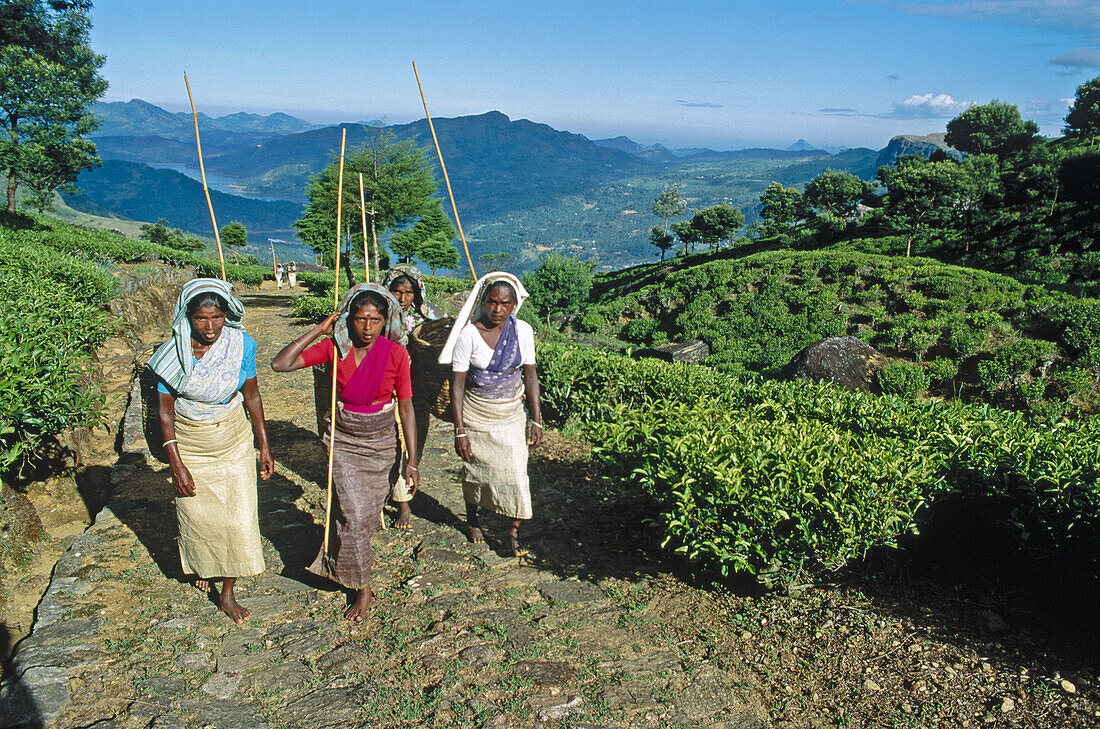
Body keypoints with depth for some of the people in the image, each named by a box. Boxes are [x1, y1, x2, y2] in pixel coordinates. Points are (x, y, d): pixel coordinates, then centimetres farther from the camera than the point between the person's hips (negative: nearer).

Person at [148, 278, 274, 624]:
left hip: (234, 442, 1)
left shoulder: (241, 345, -13)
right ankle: (203, 567, 45)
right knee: (198, 515, 13)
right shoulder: (173, 354, -16)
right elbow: (165, 412, -10)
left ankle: (228, 593, 15)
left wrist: (265, 447, 1)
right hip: (190, 446, -1)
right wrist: (176, 465, -12)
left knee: (238, 516, 0)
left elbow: (252, 396, -1)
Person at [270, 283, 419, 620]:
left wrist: (412, 461, -10)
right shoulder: (334, 347, -9)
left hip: (383, 443, 0)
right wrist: (318, 330, -18)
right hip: (343, 442, 0)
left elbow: (406, 407, -9)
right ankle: (362, 588, 12)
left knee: (368, 512, 14)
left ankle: (356, 552, 47)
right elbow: (280, 364, -14)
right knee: (353, 514, -7)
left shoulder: (396, 353, -12)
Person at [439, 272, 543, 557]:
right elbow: (457, 384, -12)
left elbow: (530, 375, 1)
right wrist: (460, 431, -14)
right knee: (474, 469, 12)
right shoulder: (469, 334, -14)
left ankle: (514, 533, 11)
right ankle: (472, 520, 38)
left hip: (512, 415, 2)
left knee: (516, 471, -4)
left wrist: (536, 420, -1)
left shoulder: (522, 330, -6)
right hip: (476, 414, -2)